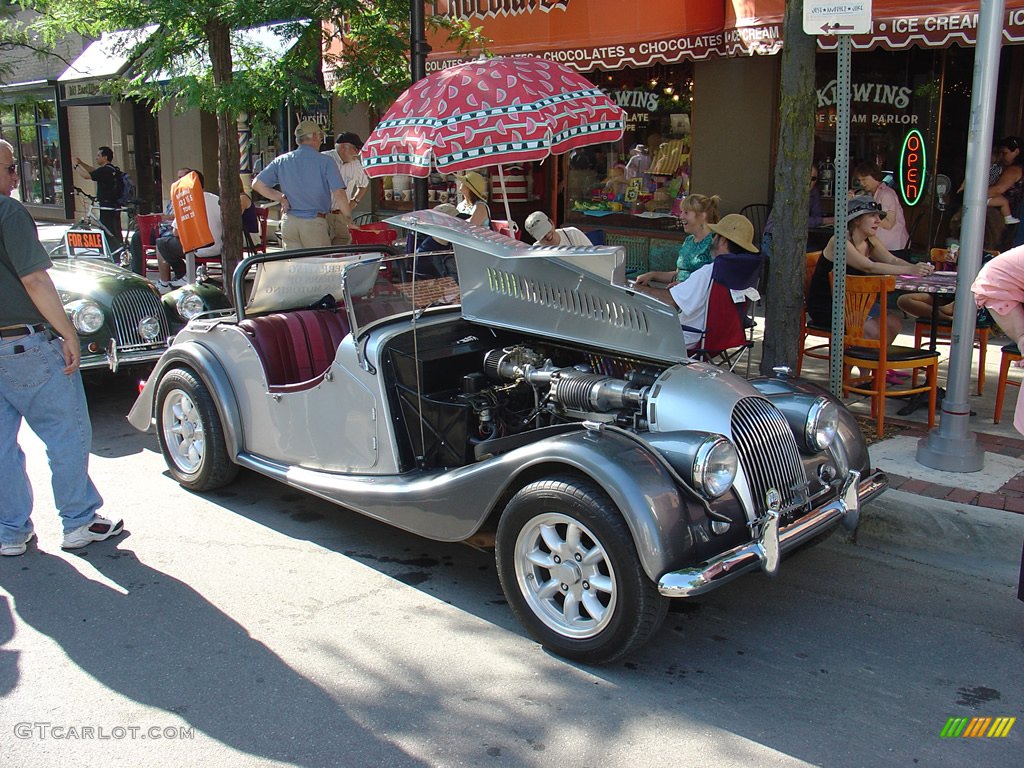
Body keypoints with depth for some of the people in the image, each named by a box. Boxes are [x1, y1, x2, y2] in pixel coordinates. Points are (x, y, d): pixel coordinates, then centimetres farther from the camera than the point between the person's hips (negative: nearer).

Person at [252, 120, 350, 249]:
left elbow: (257, 184, 6)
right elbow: (339, 194, -12)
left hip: (289, 222, 5)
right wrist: (348, 219, -1)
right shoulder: (325, 162, -7)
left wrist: (281, 198, 10)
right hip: (315, 223, -4)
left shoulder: (281, 161, 7)